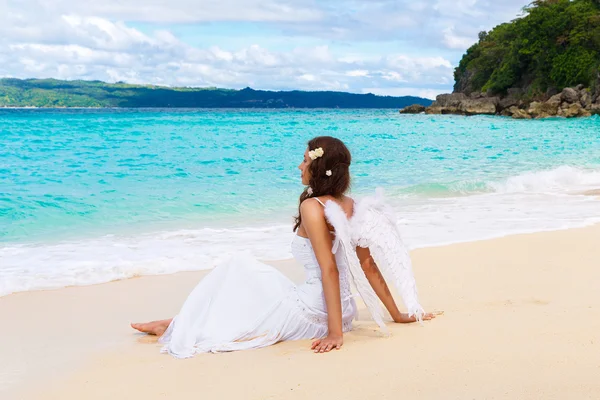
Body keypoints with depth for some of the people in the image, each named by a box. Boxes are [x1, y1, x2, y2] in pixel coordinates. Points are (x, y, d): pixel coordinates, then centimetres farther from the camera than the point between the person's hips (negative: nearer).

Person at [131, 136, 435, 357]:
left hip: (312, 314, -8)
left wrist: (335, 333, -22)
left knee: (240, 268, 11)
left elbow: (329, 270, -23)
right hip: (343, 311, 8)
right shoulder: (351, 206, 4)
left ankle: (182, 328, 22)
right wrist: (397, 314, 12)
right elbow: (368, 265, 6)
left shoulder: (312, 207, -18)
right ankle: (181, 323, 31)